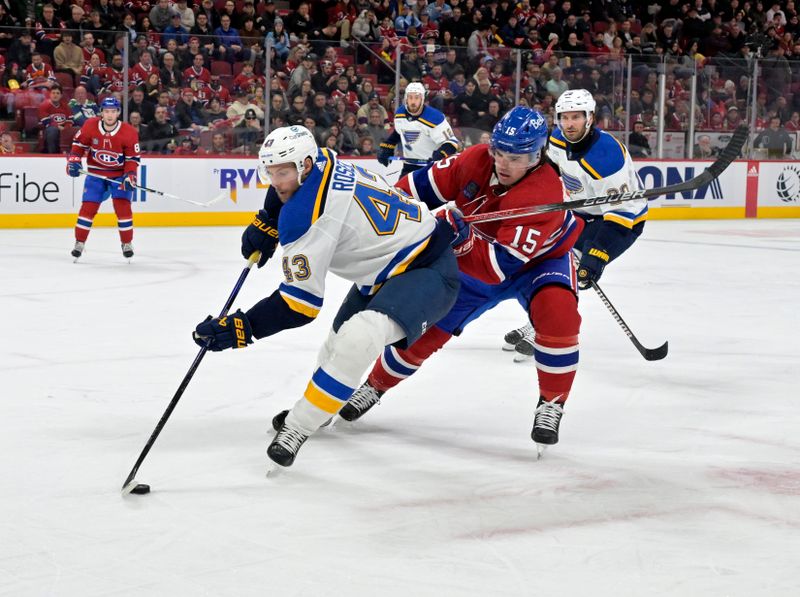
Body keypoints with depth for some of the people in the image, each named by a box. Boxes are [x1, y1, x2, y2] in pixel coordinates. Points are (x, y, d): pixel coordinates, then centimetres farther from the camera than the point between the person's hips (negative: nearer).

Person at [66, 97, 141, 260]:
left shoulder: (129, 132, -16)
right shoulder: (90, 126, -12)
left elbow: (132, 157, -9)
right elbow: (79, 143, 3)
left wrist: (130, 175, -21)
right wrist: (73, 161, -8)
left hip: (120, 175, -1)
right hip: (96, 174, 1)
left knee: (122, 206, -12)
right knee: (88, 207, -3)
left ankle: (127, 243, 3)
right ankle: (79, 243, 10)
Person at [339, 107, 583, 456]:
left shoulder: (544, 193, -38)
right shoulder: (476, 160, -23)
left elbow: (502, 265, -41)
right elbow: (427, 184, -9)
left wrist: (463, 240, -52)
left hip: (540, 258, -4)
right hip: (477, 258, 4)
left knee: (558, 311, -34)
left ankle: (552, 404, -16)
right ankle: (375, 386, 28)